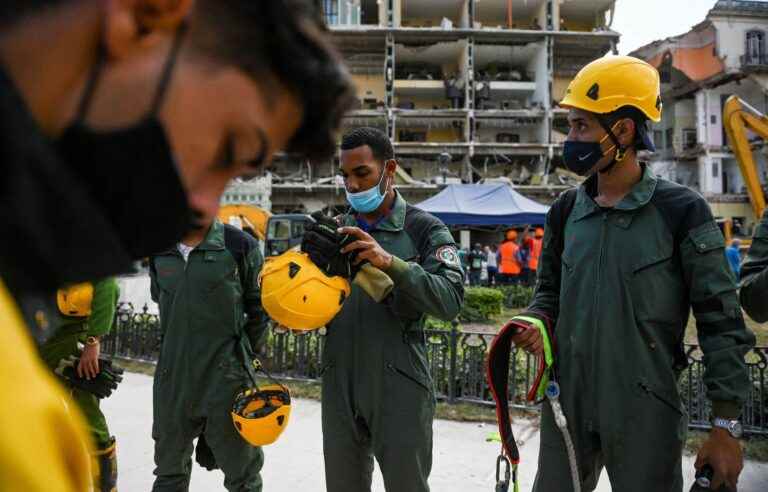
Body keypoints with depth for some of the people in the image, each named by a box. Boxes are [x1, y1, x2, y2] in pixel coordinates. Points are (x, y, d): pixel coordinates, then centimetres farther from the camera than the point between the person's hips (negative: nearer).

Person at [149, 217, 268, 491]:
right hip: (173, 376, 4)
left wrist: (241, 353, 3)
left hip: (225, 376, -4)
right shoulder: (159, 251, 5)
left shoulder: (240, 245, -9)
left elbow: (259, 307, 1)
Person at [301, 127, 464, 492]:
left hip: (399, 389, -4)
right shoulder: (335, 230, 9)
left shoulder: (424, 229, -3)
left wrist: (390, 262, -27)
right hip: (340, 387, 4)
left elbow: (450, 301, -17)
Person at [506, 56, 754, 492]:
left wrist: (726, 426, -7)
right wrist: (537, 321, -5)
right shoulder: (566, 211, 5)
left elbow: (721, 321, -7)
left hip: (646, 415, -4)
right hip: (567, 405, 5)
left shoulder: (680, 211, -8)